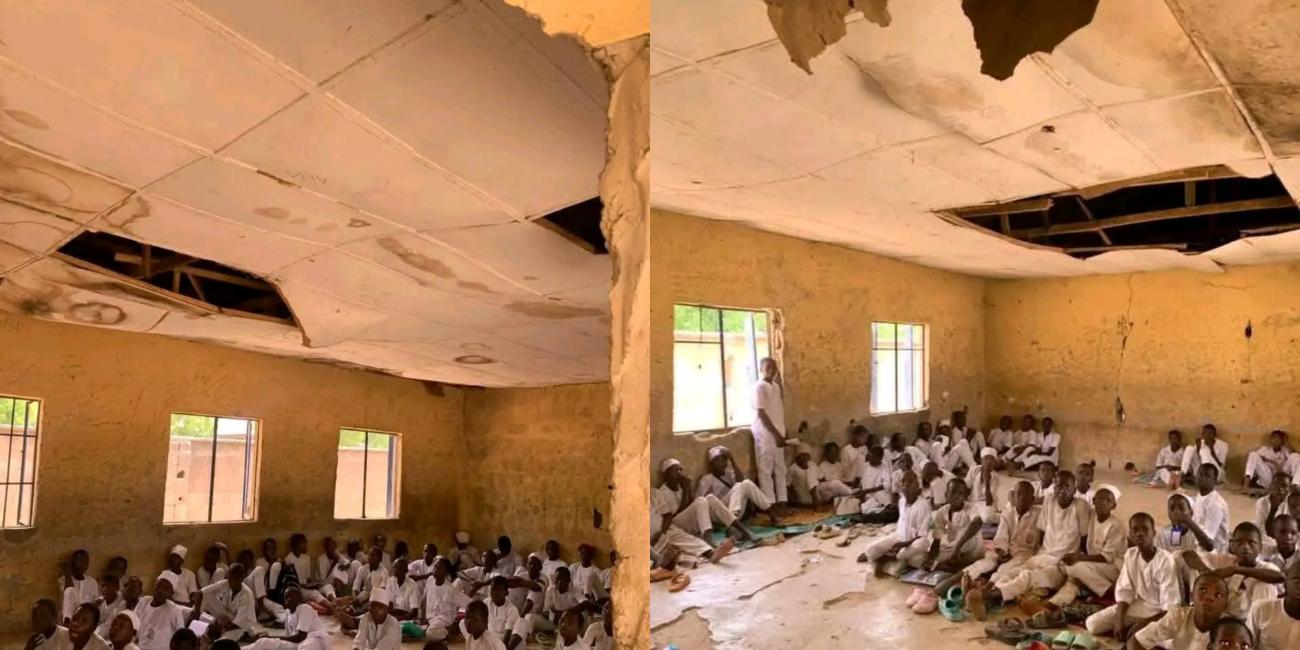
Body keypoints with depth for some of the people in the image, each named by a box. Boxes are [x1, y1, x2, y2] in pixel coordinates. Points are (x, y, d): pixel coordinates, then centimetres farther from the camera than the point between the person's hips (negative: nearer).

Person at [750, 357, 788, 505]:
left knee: (780, 469, 9)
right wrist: (776, 434, -17)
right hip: (765, 434, -8)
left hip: (778, 433, 8)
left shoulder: (777, 386, 13)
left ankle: (782, 501, 14)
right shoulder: (759, 387, -11)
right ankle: (770, 504, -2)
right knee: (766, 470, -4)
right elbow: (761, 413, -15)